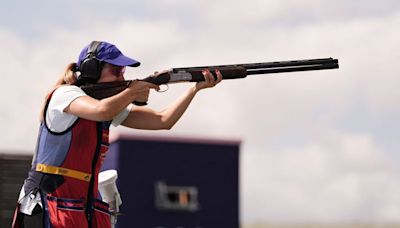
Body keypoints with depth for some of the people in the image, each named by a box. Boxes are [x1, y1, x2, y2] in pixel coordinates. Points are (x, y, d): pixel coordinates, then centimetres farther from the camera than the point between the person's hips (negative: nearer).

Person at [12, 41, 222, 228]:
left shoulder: (111, 102, 13)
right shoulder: (64, 94, -9)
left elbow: (163, 121, 9)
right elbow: (102, 110, -30)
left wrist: (196, 88, -1)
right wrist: (132, 91, -11)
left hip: (89, 210, 8)